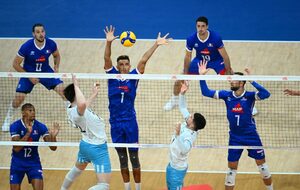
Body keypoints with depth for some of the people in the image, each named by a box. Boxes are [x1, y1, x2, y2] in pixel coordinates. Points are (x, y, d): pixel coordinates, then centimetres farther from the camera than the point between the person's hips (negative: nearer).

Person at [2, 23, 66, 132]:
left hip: (46, 72, 2)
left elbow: (56, 56, 7)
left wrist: (56, 67, -11)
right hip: (28, 73, -2)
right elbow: (16, 64, -16)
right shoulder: (26, 46, -26)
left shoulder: (51, 44, -18)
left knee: (62, 89, -12)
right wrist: (29, 77, -19)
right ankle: (7, 121, 10)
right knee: (19, 97, -14)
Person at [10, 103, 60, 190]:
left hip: (34, 162, 1)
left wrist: (53, 136, -37)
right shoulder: (15, 126, -17)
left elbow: (53, 147, -16)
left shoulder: (40, 126, -13)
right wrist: (28, 133, -38)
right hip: (18, 163, -1)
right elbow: (16, 148, -28)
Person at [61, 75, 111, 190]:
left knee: (77, 169, 38)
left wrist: (94, 94, 33)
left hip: (86, 144, 10)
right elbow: (82, 104, -58)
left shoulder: (71, 110, -3)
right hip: (97, 147, -10)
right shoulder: (77, 112, -31)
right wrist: (76, 85, -45)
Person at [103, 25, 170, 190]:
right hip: (115, 123, 1)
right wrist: (109, 42, -27)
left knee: (134, 157, 5)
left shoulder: (133, 77, 0)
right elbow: (107, 59, -12)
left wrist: (156, 45, -12)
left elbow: (143, 60, -6)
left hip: (130, 122, -1)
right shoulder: (112, 76, 0)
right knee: (122, 158, 11)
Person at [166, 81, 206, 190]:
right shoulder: (186, 125, -8)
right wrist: (182, 93, -11)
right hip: (172, 165, 9)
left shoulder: (190, 136, -32)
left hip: (177, 169, -9)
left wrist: (178, 135, -61)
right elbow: (183, 108, 3)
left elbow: (184, 149, -51)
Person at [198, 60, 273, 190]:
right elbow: (206, 92, -5)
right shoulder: (227, 95, -5)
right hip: (235, 138, 2)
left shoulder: (249, 96, -15)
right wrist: (202, 76, -16)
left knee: (261, 164, 10)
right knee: (232, 168, 6)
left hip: (251, 136, -2)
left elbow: (266, 94, -33)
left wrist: (252, 81, -38)